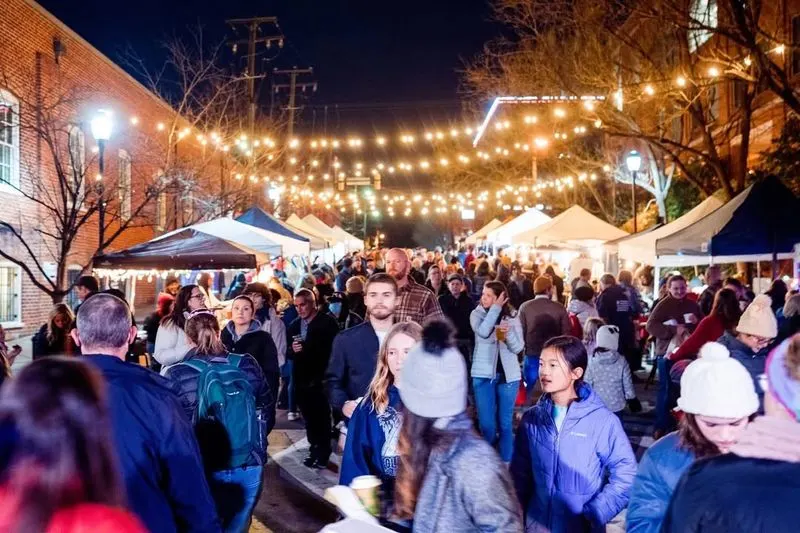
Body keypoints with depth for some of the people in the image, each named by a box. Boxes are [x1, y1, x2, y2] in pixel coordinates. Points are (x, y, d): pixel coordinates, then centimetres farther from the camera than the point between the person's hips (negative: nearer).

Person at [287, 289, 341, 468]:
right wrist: (292, 350, -12)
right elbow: (287, 353, 10)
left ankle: (323, 453, 9)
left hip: (321, 379, -6)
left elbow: (334, 350, -11)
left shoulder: (328, 322, -7)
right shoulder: (294, 325, 12)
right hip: (302, 379, 6)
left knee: (321, 417, -1)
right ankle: (315, 449, 24)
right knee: (309, 418, 13)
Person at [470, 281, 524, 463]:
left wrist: (509, 334, -21)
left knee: (505, 424, 8)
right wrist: (496, 308, -18)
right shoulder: (477, 314, -1)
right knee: (486, 424, 2)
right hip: (483, 374, -1)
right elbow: (483, 332, -22)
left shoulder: (512, 316, 1)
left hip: (508, 375, 1)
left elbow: (518, 348, -2)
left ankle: (506, 463, 18)